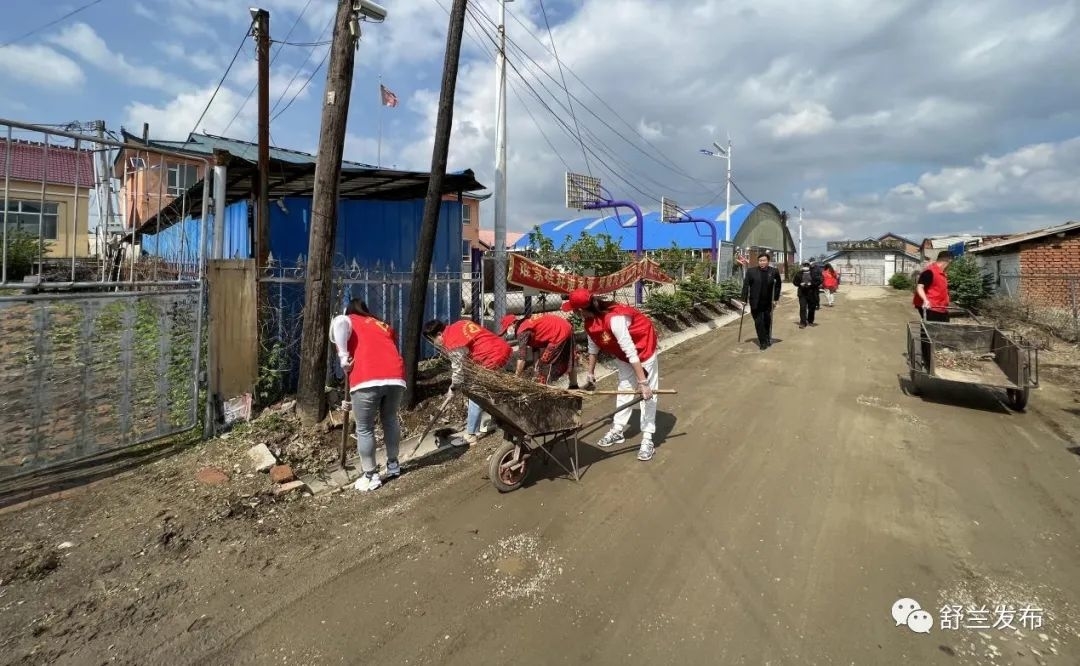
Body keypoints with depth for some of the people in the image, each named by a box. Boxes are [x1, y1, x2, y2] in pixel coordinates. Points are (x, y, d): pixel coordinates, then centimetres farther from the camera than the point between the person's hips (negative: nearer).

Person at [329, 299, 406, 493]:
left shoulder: (348, 321, 17)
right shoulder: (384, 326, 31)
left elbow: (339, 323, -11)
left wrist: (343, 356, -3)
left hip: (367, 380, -5)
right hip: (396, 376, 5)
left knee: (364, 429, 11)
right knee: (390, 419, 25)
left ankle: (371, 476, 21)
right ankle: (393, 464, 37)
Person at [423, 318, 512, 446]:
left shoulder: (452, 342, -15)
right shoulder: (458, 325, 11)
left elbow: (458, 368, -10)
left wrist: (453, 387, 9)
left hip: (493, 359, -10)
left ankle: (471, 435, 5)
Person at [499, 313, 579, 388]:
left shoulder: (522, 331, -13)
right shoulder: (528, 322, 14)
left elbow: (521, 357, -16)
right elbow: (536, 344, 21)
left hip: (559, 334, -10)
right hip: (566, 328, 10)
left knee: (544, 364, -1)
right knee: (568, 360, 26)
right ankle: (574, 386, 42)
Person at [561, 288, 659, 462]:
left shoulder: (614, 318, -38)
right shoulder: (589, 321, -13)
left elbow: (631, 353, -38)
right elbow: (593, 346, 4)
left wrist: (643, 382, -36)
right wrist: (590, 371, 12)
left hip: (643, 346, -8)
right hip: (623, 353, 8)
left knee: (648, 393, -5)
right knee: (624, 388, 13)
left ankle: (647, 440, -1)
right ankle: (617, 431, 21)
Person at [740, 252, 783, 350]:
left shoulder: (774, 271, -2)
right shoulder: (751, 271, -5)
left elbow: (778, 285, 8)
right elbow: (746, 285, -3)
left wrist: (776, 298, 3)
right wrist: (744, 299, -7)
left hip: (768, 303, 1)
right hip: (755, 302, -1)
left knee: (767, 322, 11)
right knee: (758, 322, 0)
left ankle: (767, 339, 31)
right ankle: (763, 342, 7)